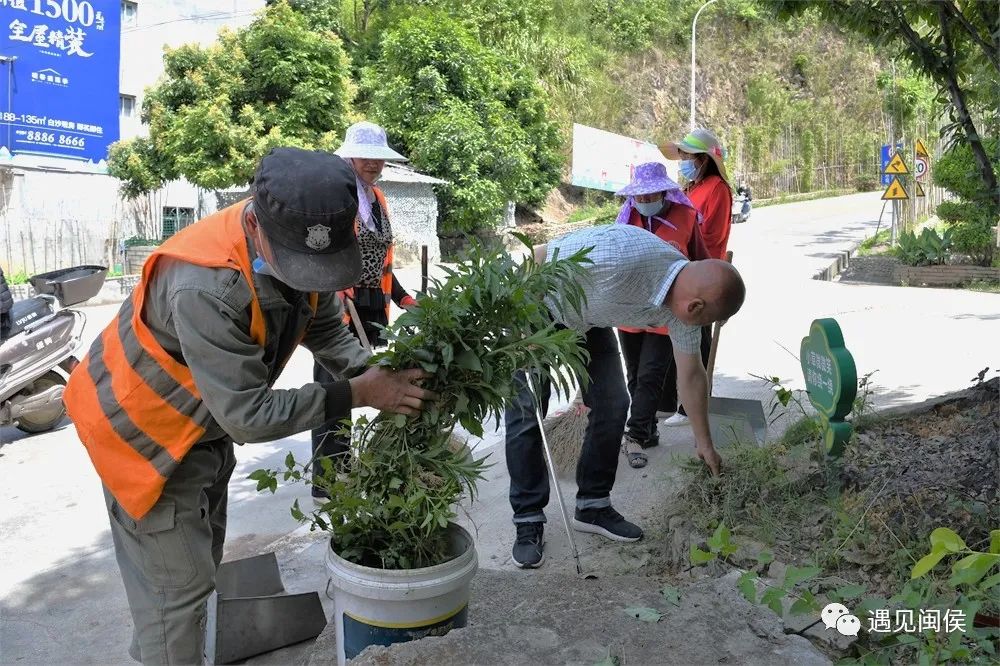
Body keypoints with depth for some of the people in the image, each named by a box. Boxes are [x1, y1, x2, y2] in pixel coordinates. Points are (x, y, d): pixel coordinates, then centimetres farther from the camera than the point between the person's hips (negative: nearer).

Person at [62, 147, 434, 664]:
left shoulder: (300, 243, -17)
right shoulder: (206, 285, -41)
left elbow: (326, 327, -3)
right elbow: (249, 416, -36)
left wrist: (377, 375, -20)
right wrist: (357, 394, -32)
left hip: (206, 421, 8)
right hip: (142, 428, -8)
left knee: (201, 562, 23)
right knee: (177, 582, 1)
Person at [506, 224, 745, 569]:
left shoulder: (686, 294, -14)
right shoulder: (620, 257, -40)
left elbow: (691, 374, 0)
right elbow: (538, 256, -26)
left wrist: (704, 443, 9)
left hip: (589, 320, 7)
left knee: (612, 404, 1)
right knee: (527, 411, -8)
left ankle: (593, 505, 15)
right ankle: (527, 520, 2)